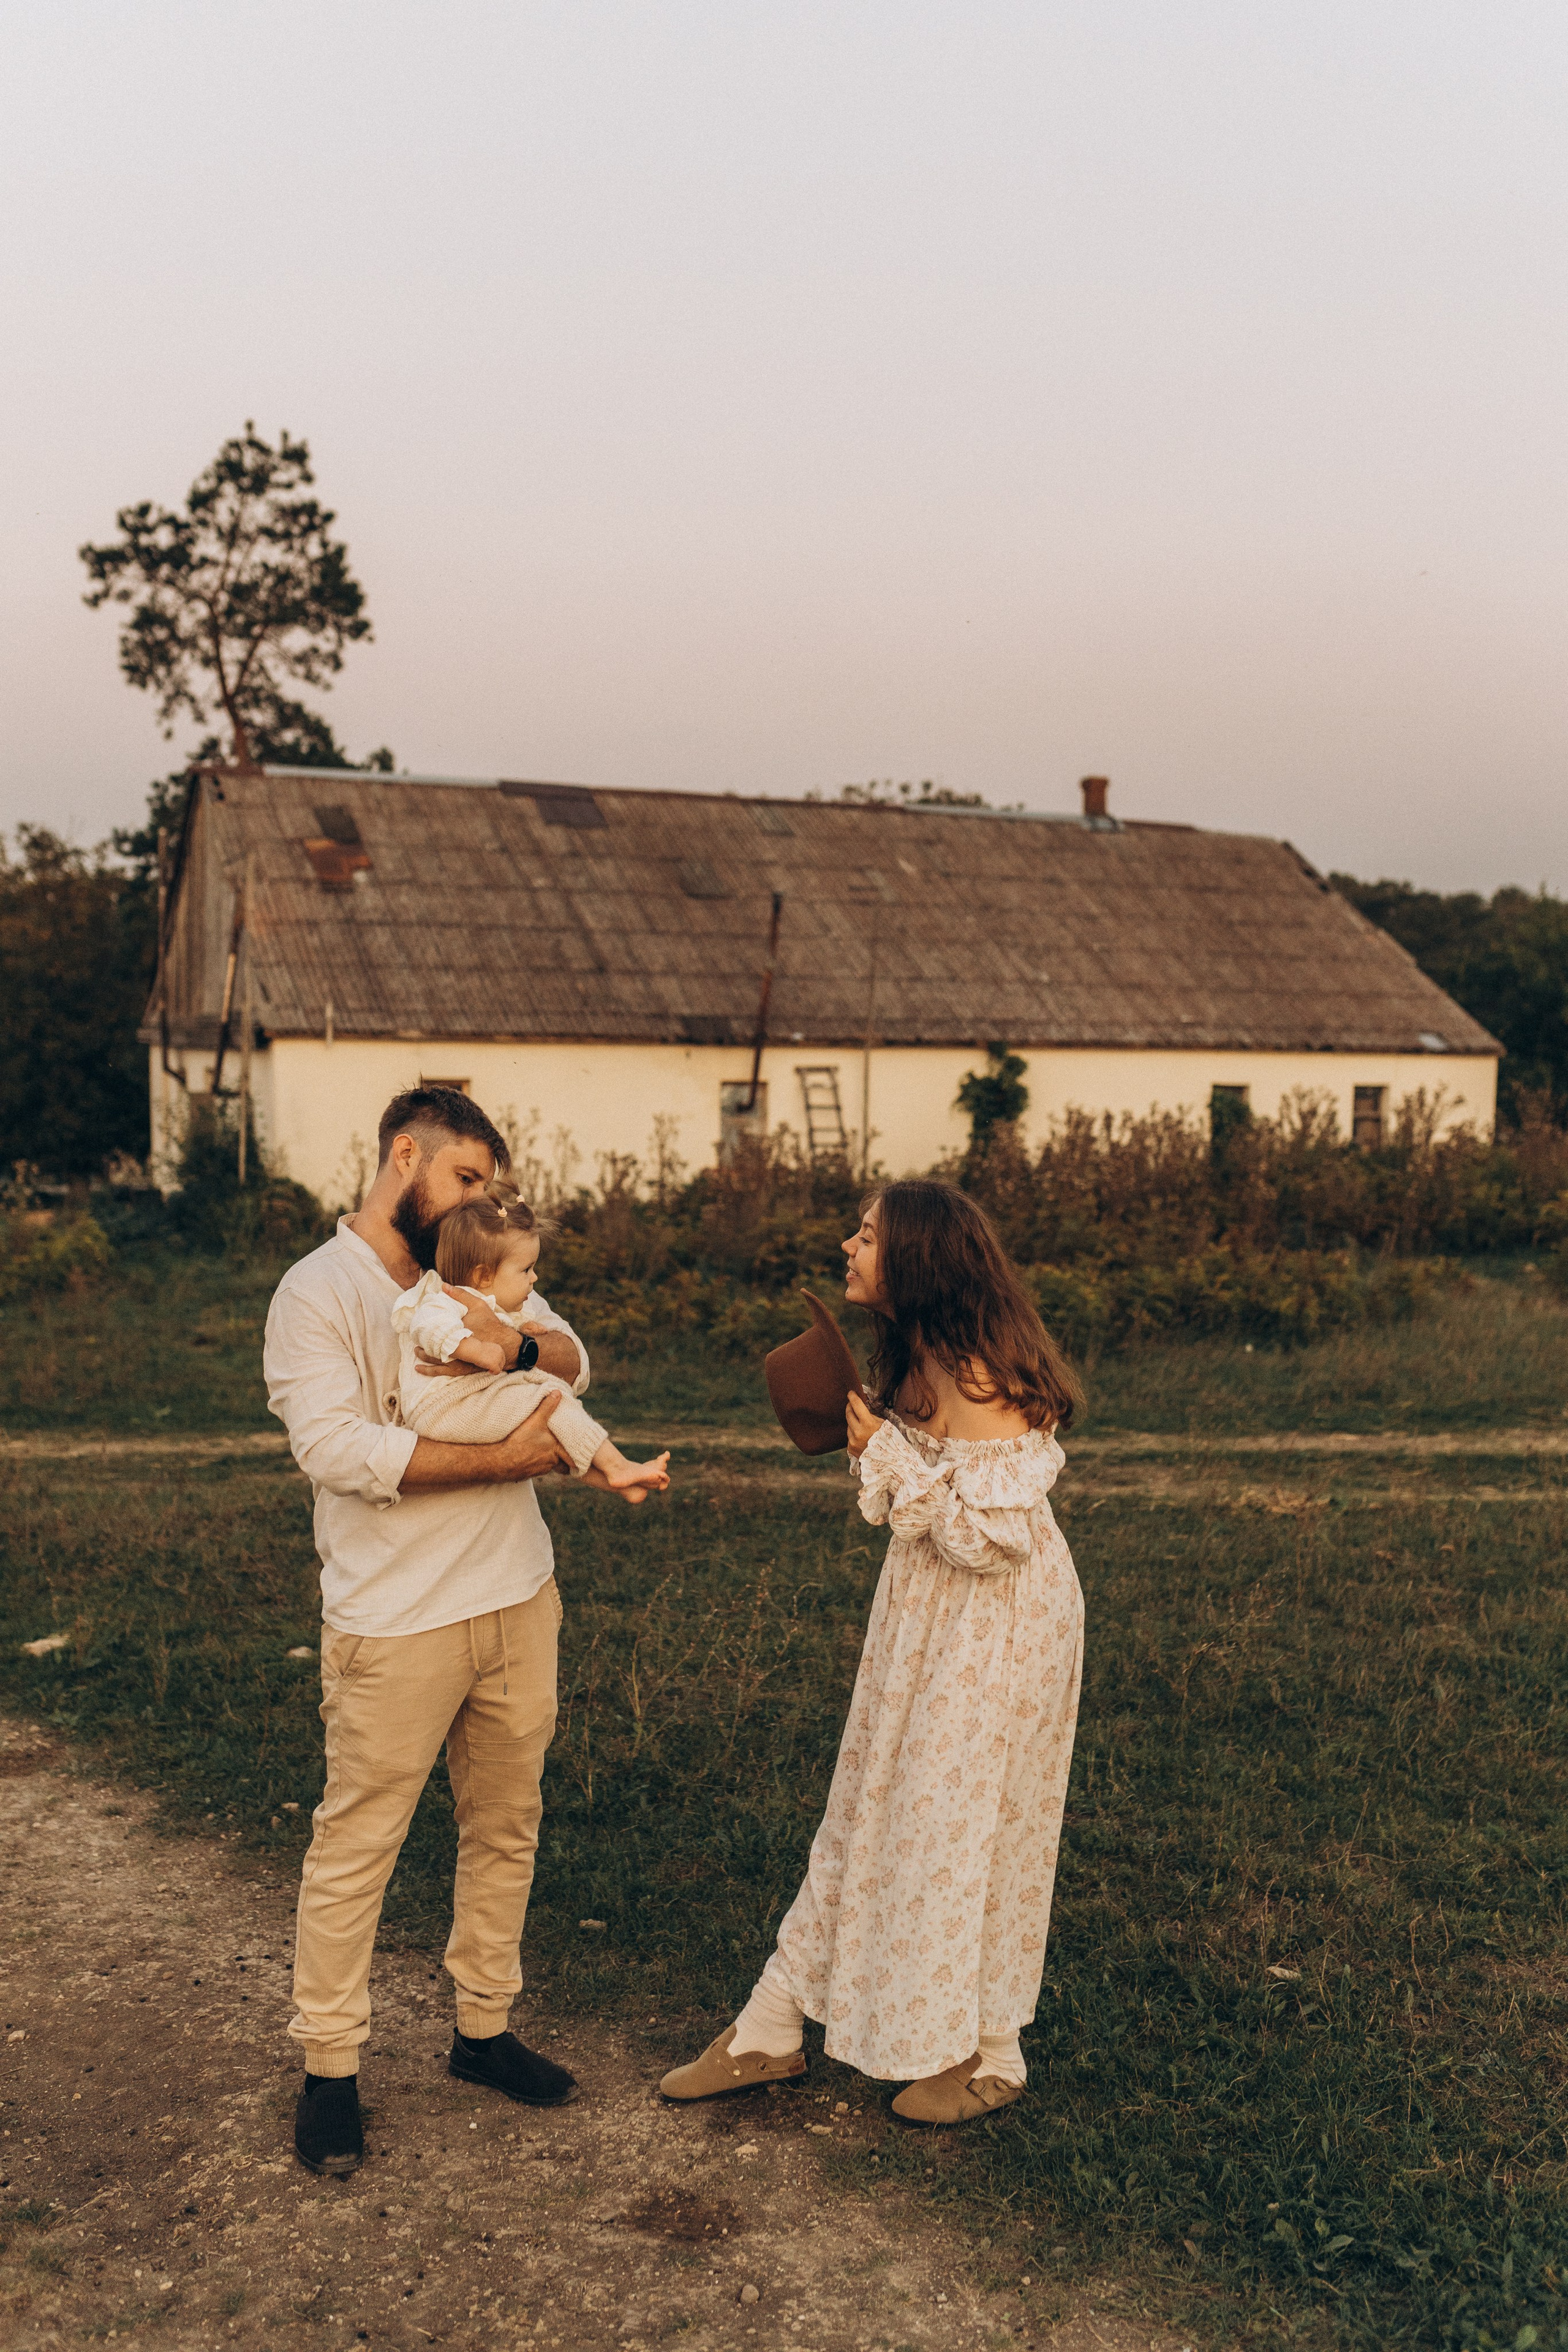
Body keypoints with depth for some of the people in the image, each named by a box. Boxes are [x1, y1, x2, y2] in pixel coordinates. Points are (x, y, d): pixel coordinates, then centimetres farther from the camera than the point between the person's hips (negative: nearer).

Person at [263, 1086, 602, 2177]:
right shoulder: (318, 1292, -10)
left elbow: (574, 1360, 3)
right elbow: (338, 1449, -22)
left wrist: (516, 1340, -20)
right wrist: (502, 1459, -20)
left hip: (518, 1599, 7)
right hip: (396, 1624, -6)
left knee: (506, 1828, 16)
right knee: (356, 1847, 4)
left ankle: (485, 2027, 32)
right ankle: (331, 2068, 20)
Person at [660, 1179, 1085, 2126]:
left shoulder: (975, 1374, -25)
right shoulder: (922, 1354, 4)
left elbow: (990, 1532, -28)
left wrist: (885, 1452, -22)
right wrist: (877, 1440, -1)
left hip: (997, 1624, -9)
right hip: (932, 1615, 9)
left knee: (962, 1827, 6)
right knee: (875, 1815, 15)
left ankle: (986, 2057, 28)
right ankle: (771, 2036, 26)